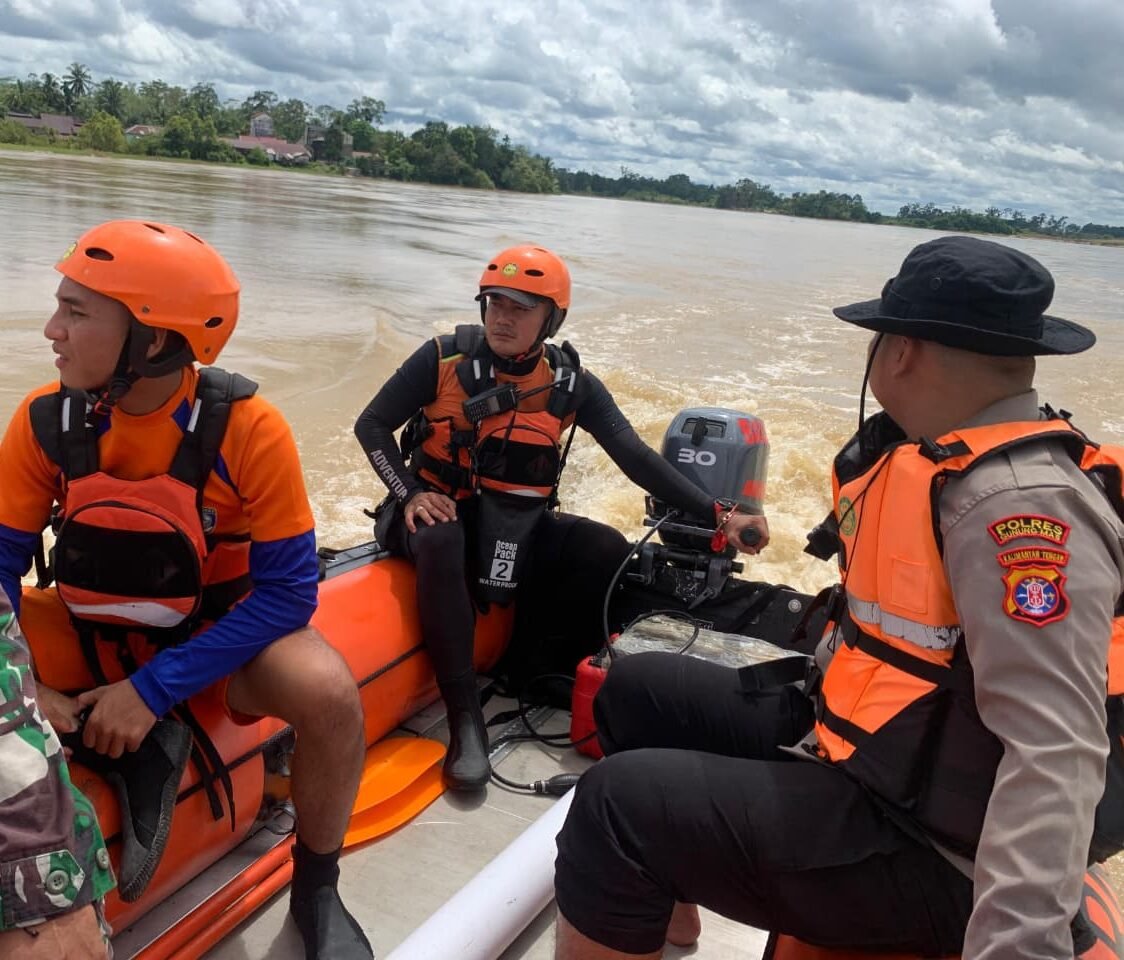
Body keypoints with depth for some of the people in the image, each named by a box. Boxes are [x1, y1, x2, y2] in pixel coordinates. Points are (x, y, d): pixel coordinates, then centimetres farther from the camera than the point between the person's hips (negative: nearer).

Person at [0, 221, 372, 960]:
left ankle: (316, 893, -4)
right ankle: (132, 753, -5)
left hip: (216, 632, -3)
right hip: (91, 634, 3)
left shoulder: (247, 428, -24)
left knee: (327, 693, -32)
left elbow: (287, 591, -21)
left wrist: (155, 689, -26)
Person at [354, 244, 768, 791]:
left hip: (517, 525, 3)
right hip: (441, 509, -3)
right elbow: (371, 426, -4)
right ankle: (464, 716, -30)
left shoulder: (571, 384, -4)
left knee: (610, 553, -17)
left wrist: (715, 514, -19)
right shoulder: (445, 357, -11)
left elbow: (636, 457, -9)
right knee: (439, 542, -38)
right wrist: (410, 494, -20)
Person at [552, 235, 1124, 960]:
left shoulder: (1022, 502, -26)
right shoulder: (948, 458, 6)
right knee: (636, 690, 15)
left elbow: (1056, 754, -32)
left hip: (920, 845, -10)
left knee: (620, 803, -23)